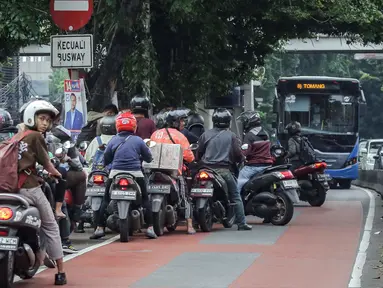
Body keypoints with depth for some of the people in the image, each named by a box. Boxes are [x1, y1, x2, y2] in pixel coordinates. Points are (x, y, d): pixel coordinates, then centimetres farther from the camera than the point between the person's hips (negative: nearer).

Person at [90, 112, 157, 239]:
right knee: (145, 199, 12)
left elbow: (106, 159, 8)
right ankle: (150, 228, 4)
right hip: (135, 174, -1)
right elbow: (149, 158, 9)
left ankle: (100, 228, 3)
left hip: (115, 174, 1)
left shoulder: (113, 141, 4)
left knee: (106, 200, 11)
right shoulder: (138, 140, 2)